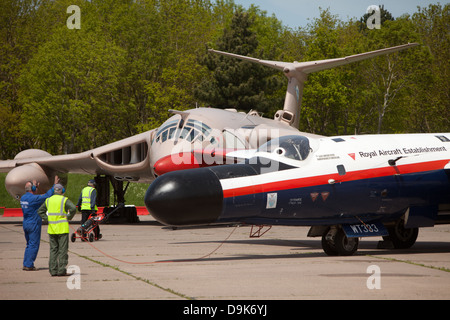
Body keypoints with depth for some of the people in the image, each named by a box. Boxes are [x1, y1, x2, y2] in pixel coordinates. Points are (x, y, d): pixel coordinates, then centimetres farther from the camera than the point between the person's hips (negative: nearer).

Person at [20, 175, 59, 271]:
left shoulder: (23, 198, 7)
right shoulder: (33, 198, -18)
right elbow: (47, 196, -15)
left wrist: (35, 186, 29)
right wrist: (54, 185, -8)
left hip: (25, 224, 9)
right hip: (34, 224, -8)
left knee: (29, 244, 17)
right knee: (34, 244, -2)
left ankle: (25, 264, 16)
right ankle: (29, 265, -3)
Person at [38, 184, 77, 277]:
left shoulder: (48, 200, 9)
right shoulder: (64, 200, -5)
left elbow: (40, 211, 10)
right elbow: (73, 208, -19)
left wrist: (47, 219, 5)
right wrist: (69, 217, -5)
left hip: (51, 229, 5)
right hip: (62, 229, -5)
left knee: (53, 249, 10)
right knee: (63, 250, -1)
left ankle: (53, 270, 7)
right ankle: (61, 270, -5)